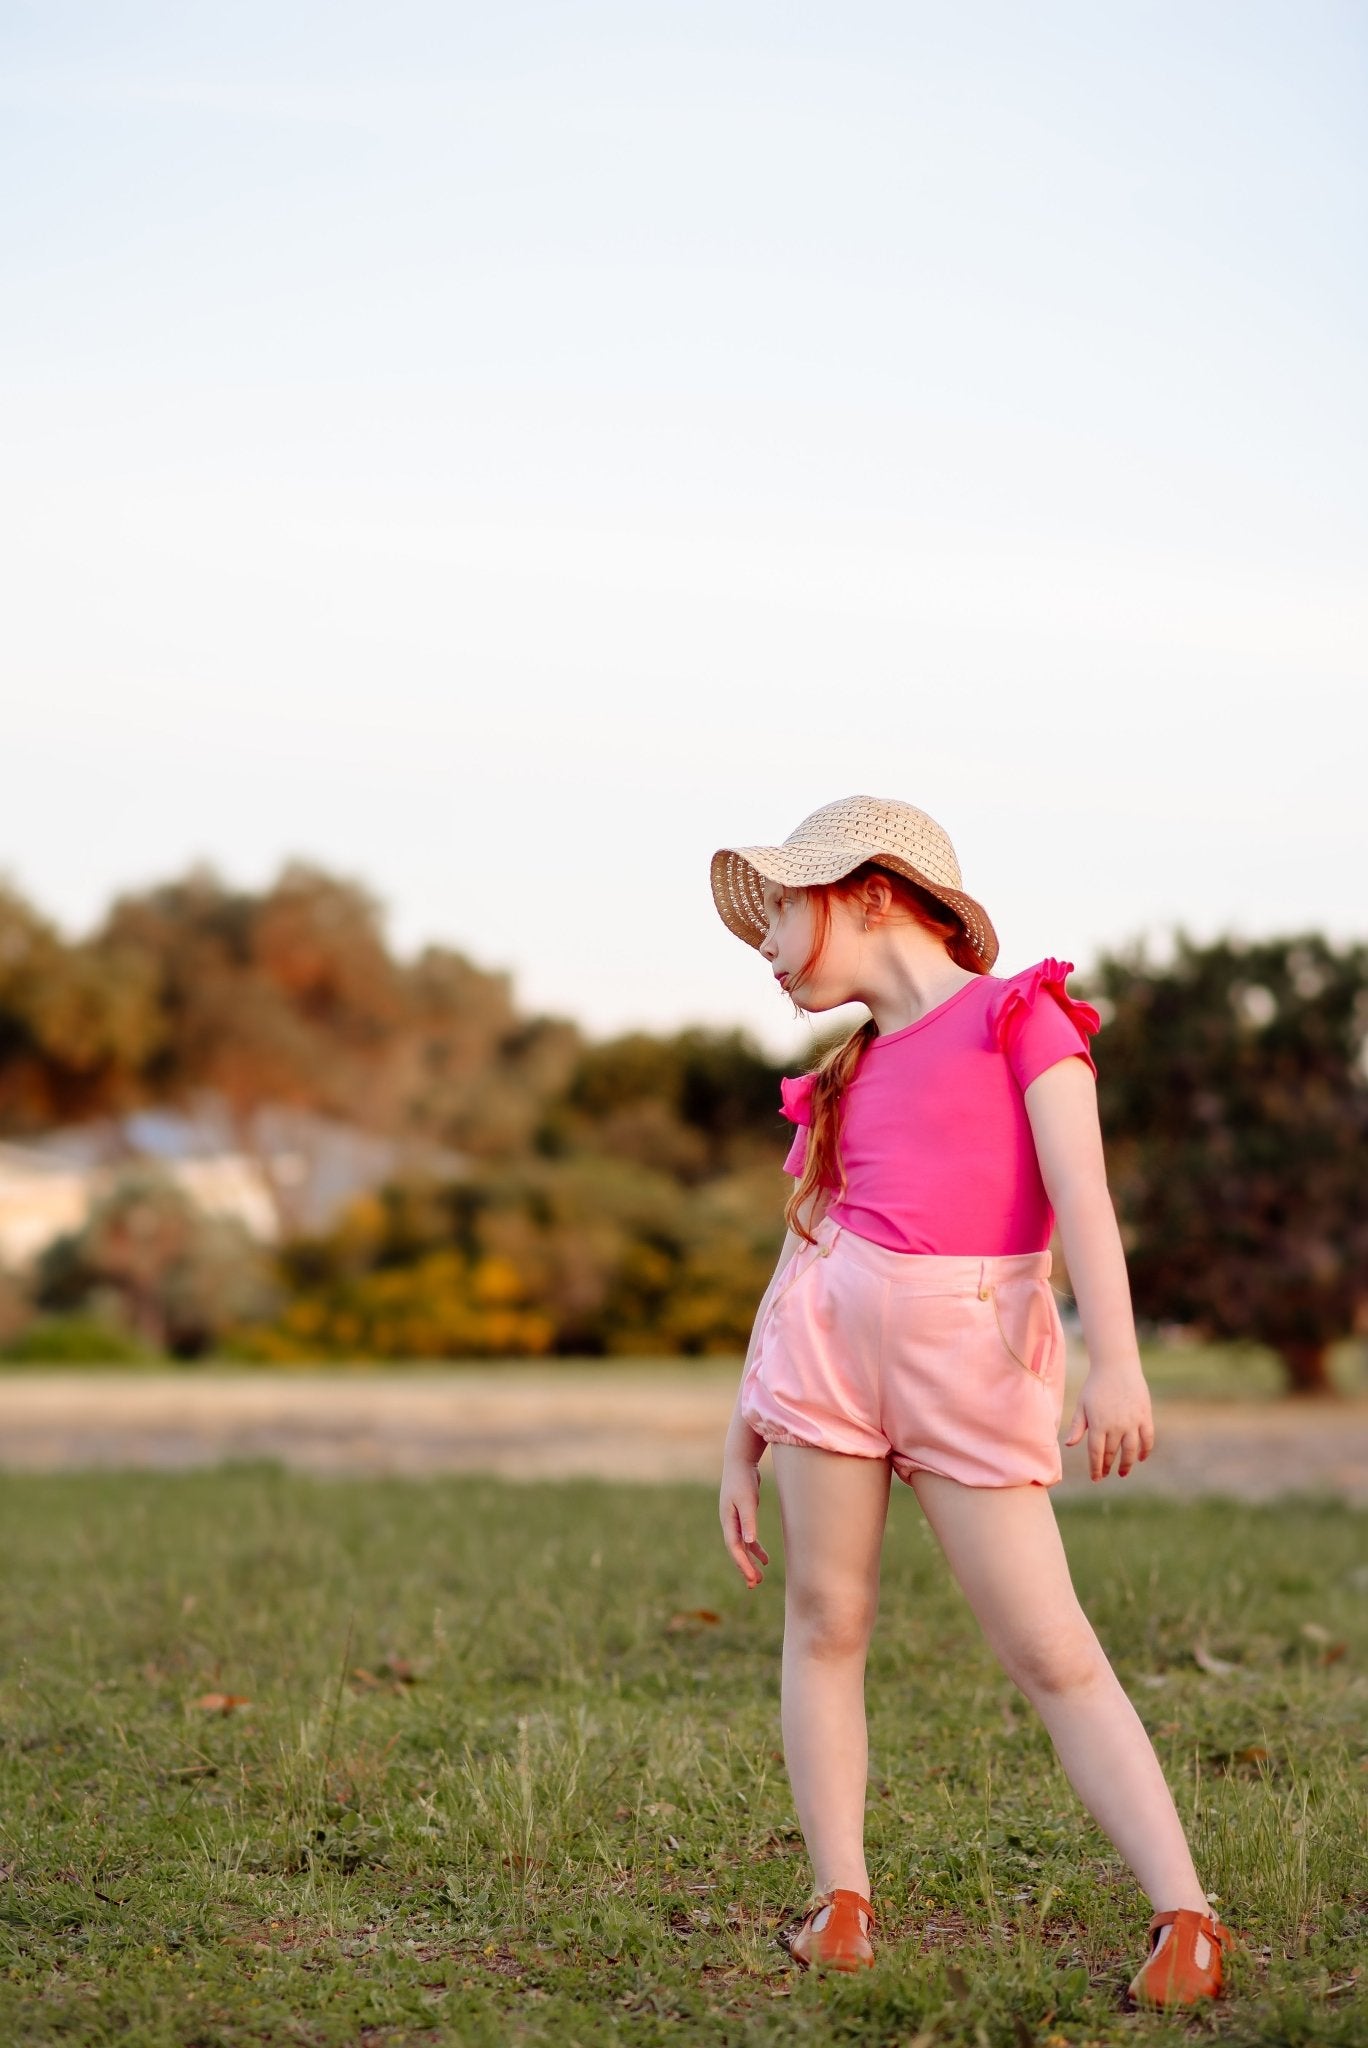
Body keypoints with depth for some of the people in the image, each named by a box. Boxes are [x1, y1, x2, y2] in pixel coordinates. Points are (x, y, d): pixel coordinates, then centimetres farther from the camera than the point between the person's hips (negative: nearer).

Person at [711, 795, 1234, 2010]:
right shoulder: (849, 1078, 17)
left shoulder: (1018, 1016, 2)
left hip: (973, 1357, -5)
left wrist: (1114, 1360, -21)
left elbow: (1081, 1190, -9)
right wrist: (742, 1444, 17)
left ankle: (1186, 1918, -6)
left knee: (1052, 1651, -8)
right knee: (825, 1615, 1)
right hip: (830, 1341, 5)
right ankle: (841, 1899, 10)